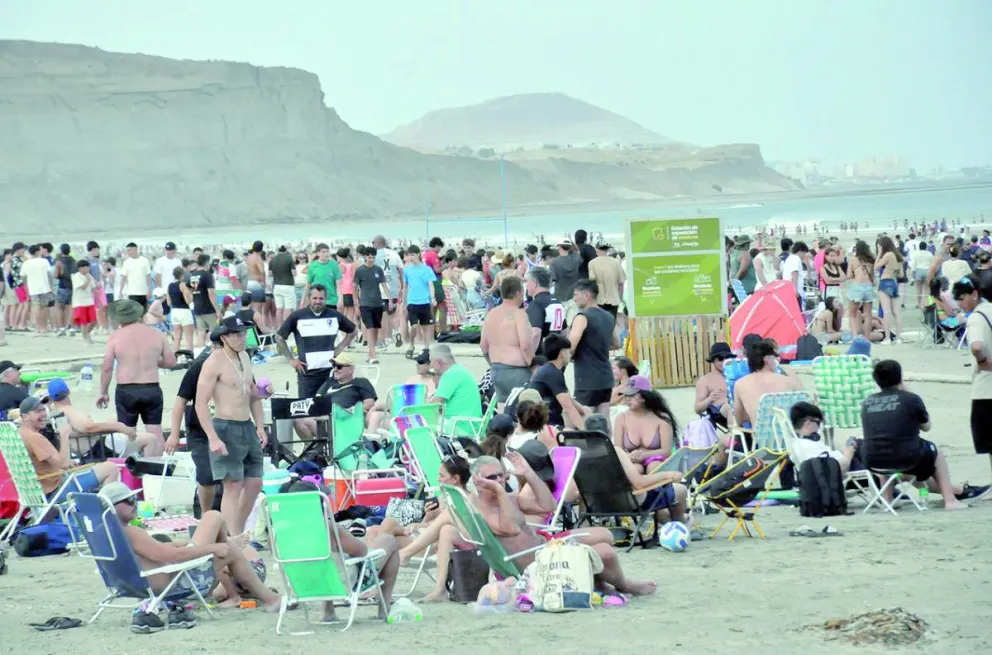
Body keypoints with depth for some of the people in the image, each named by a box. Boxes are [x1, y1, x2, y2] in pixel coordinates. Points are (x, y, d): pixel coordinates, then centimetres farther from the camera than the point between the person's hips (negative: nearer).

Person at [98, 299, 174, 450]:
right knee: (155, 431, 6)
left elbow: (107, 368, -5)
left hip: (126, 391, -2)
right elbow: (171, 362, 6)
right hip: (152, 390, 2)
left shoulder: (116, 337, -4)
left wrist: (103, 393, 5)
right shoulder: (157, 334, 2)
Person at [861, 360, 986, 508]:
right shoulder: (911, 399, -2)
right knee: (935, 453, 27)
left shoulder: (867, 402, 6)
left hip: (872, 461, 3)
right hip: (905, 458, -3)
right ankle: (949, 499, 26)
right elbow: (926, 427, 15)